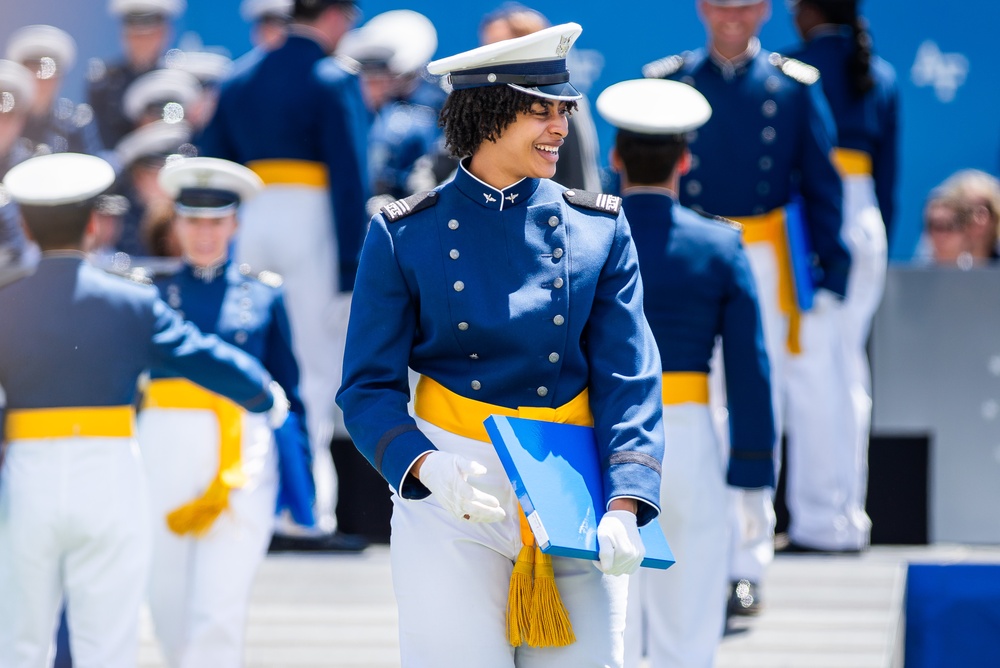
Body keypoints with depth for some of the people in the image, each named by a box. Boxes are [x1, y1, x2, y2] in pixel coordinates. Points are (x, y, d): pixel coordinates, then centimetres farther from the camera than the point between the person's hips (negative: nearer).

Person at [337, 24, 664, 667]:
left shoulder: (598, 228, 5)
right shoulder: (405, 235, 0)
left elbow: (630, 379, -1)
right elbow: (369, 387, 0)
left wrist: (624, 505, -16)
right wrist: (427, 469, -20)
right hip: (451, 505, -2)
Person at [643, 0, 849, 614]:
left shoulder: (794, 88, 5)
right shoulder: (665, 82, 4)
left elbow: (822, 189, 7)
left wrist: (830, 280, 2)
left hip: (766, 262, 0)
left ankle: (746, 564, 9)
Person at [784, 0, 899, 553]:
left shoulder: (796, 68, -7)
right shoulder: (880, 76, 11)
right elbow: (888, 170, 13)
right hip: (866, 221, 6)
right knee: (849, 368, 11)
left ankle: (818, 518, -6)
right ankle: (849, 516, 13)